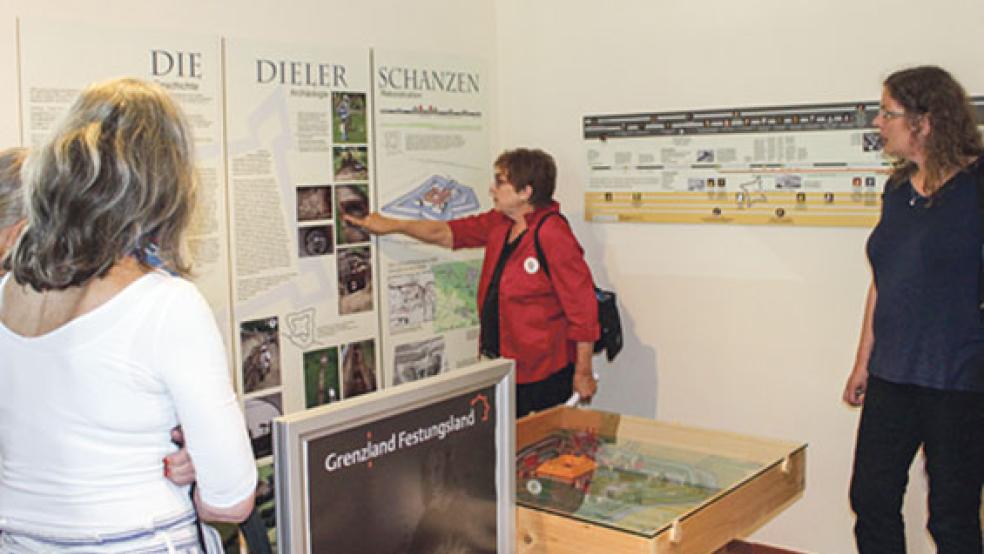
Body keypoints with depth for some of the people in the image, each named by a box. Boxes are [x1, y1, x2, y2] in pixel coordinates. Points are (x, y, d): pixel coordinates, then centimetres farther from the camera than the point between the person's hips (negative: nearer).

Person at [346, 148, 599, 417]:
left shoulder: (554, 237, -18)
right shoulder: (498, 223, 7)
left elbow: (582, 306, -17)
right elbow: (446, 233, 17)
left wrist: (583, 373, -13)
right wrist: (392, 225, 15)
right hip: (502, 366, 8)